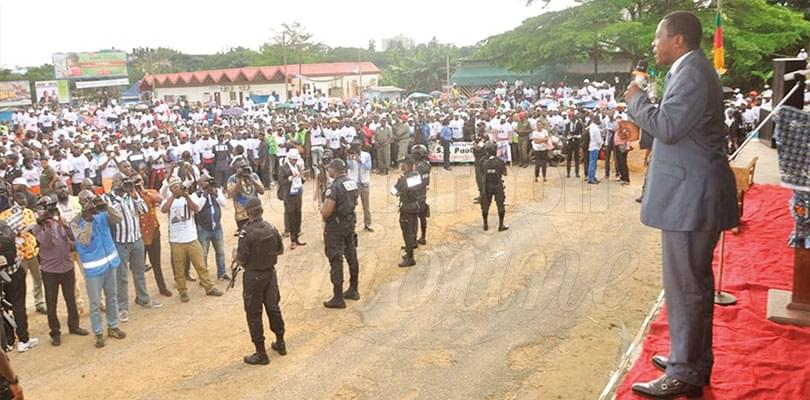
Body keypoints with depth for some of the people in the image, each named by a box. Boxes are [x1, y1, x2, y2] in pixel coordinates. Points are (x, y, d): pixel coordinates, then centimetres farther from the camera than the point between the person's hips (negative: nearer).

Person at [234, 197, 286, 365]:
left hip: (253, 276, -6)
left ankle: (261, 353, 10)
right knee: (273, 307, 20)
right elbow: (280, 250, 8)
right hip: (270, 272, 6)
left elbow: (241, 260, -18)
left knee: (254, 314, 5)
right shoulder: (272, 228, -3)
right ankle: (280, 343, 33)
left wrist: (235, 256, 3)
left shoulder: (246, 232, -21)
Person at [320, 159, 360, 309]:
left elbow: (325, 212, -24)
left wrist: (322, 208, -3)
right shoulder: (352, 183, 3)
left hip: (335, 227, -8)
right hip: (350, 222, 8)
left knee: (336, 261, -1)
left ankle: (338, 298, 4)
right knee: (352, 256, 18)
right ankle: (353, 290, 32)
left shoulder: (334, 187, -22)